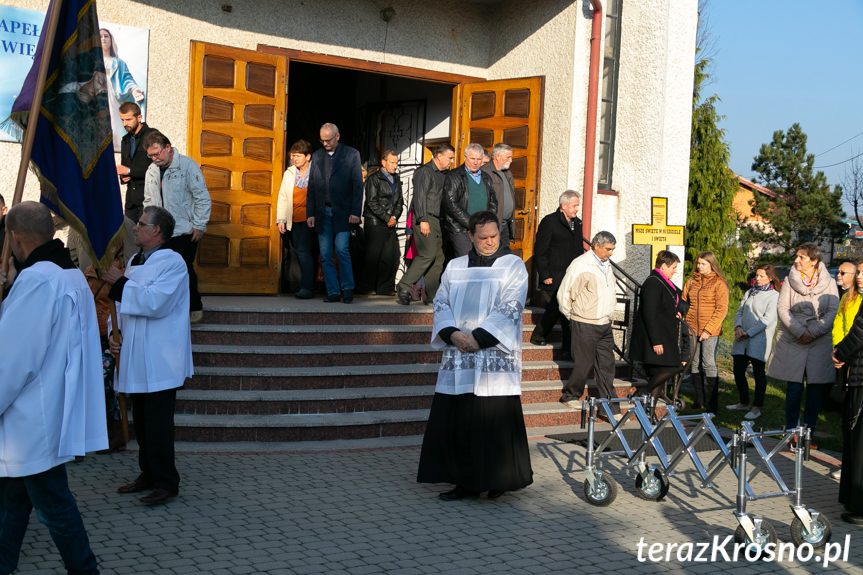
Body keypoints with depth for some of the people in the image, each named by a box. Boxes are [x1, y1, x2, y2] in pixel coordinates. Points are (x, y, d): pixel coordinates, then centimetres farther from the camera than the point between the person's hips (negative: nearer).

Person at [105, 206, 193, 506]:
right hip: (135, 357, 9)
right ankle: (149, 473, 26)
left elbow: (155, 302, -23)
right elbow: (122, 305, 20)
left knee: (158, 422, -6)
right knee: (142, 420, 15)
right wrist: (113, 333, 3)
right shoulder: (134, 262, 16)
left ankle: (166, 482, 2)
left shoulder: (172, 262, -11)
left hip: (159, 360, -8)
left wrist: (121, 283, -14)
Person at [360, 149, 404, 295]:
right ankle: (368, 288, 3)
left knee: (392, 257, 2)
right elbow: (372, 202, -10)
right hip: (375, 223, -6)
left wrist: (394, 217, -2)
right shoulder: (374, 178, -4)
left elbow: (400, 201, 16)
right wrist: (387, 218, -12)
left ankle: (386, 288, 10)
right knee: (373, 256, -4)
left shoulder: (396, 179, 17)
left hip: (390, 224, 6)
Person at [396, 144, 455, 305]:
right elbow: (419, 196, -13)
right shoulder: (424, 171, -6)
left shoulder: (443, 174, 20)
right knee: (428, 254, -17)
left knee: (438, 258, 4)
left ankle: (432, 295, 8)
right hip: (425, 219, -9)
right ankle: (404, 288, -13)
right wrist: (423, 220, -19)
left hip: (437, 220, 9)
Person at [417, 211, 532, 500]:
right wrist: (452, 334, -10)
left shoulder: (513, 265, 2)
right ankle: (465, 481, 14)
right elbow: (441, 302, 9)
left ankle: (498, 480, 11)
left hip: (495, 355, -4)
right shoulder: (455, 267, 14)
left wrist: (478, 337, -16)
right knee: (456, 420, 4)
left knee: (495, 420, -3)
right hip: (457, 357, 4)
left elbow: (509, 308, -8)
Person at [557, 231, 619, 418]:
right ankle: (570, 396, 22)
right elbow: (564, 294, -9)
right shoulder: (581, 265, -12)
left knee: (607, 367, 6)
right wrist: (572, 317, 0)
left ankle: (611, 409, 10)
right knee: (584, 363, 0)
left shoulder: (607, 265, 13)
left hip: (605, 325, 7)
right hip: (585, 325, -7)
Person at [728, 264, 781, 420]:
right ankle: (744, 402, 25)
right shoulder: (750, 292, 17)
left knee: (758, 373, -2)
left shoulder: (774, 296, -5)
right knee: (738, 371, 9)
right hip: (742, 340, 7)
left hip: (759, 340, -7)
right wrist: (738, 326, -4)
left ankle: (757, 407, 6)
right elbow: (740, 311, 16)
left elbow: (768, 319, -12)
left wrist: (748, 333, -13)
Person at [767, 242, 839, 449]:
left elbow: (833, 312, -2)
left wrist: (812, 333, -13)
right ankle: (790, 433, 11)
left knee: (816, 390, 1)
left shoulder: (829, 283, 4)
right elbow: (782, 308, -3)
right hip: (792, 342, 0)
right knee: (794, 388, -1)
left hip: (820, 343, 0)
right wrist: (800, 331, -13)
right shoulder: (790, 281, 4)